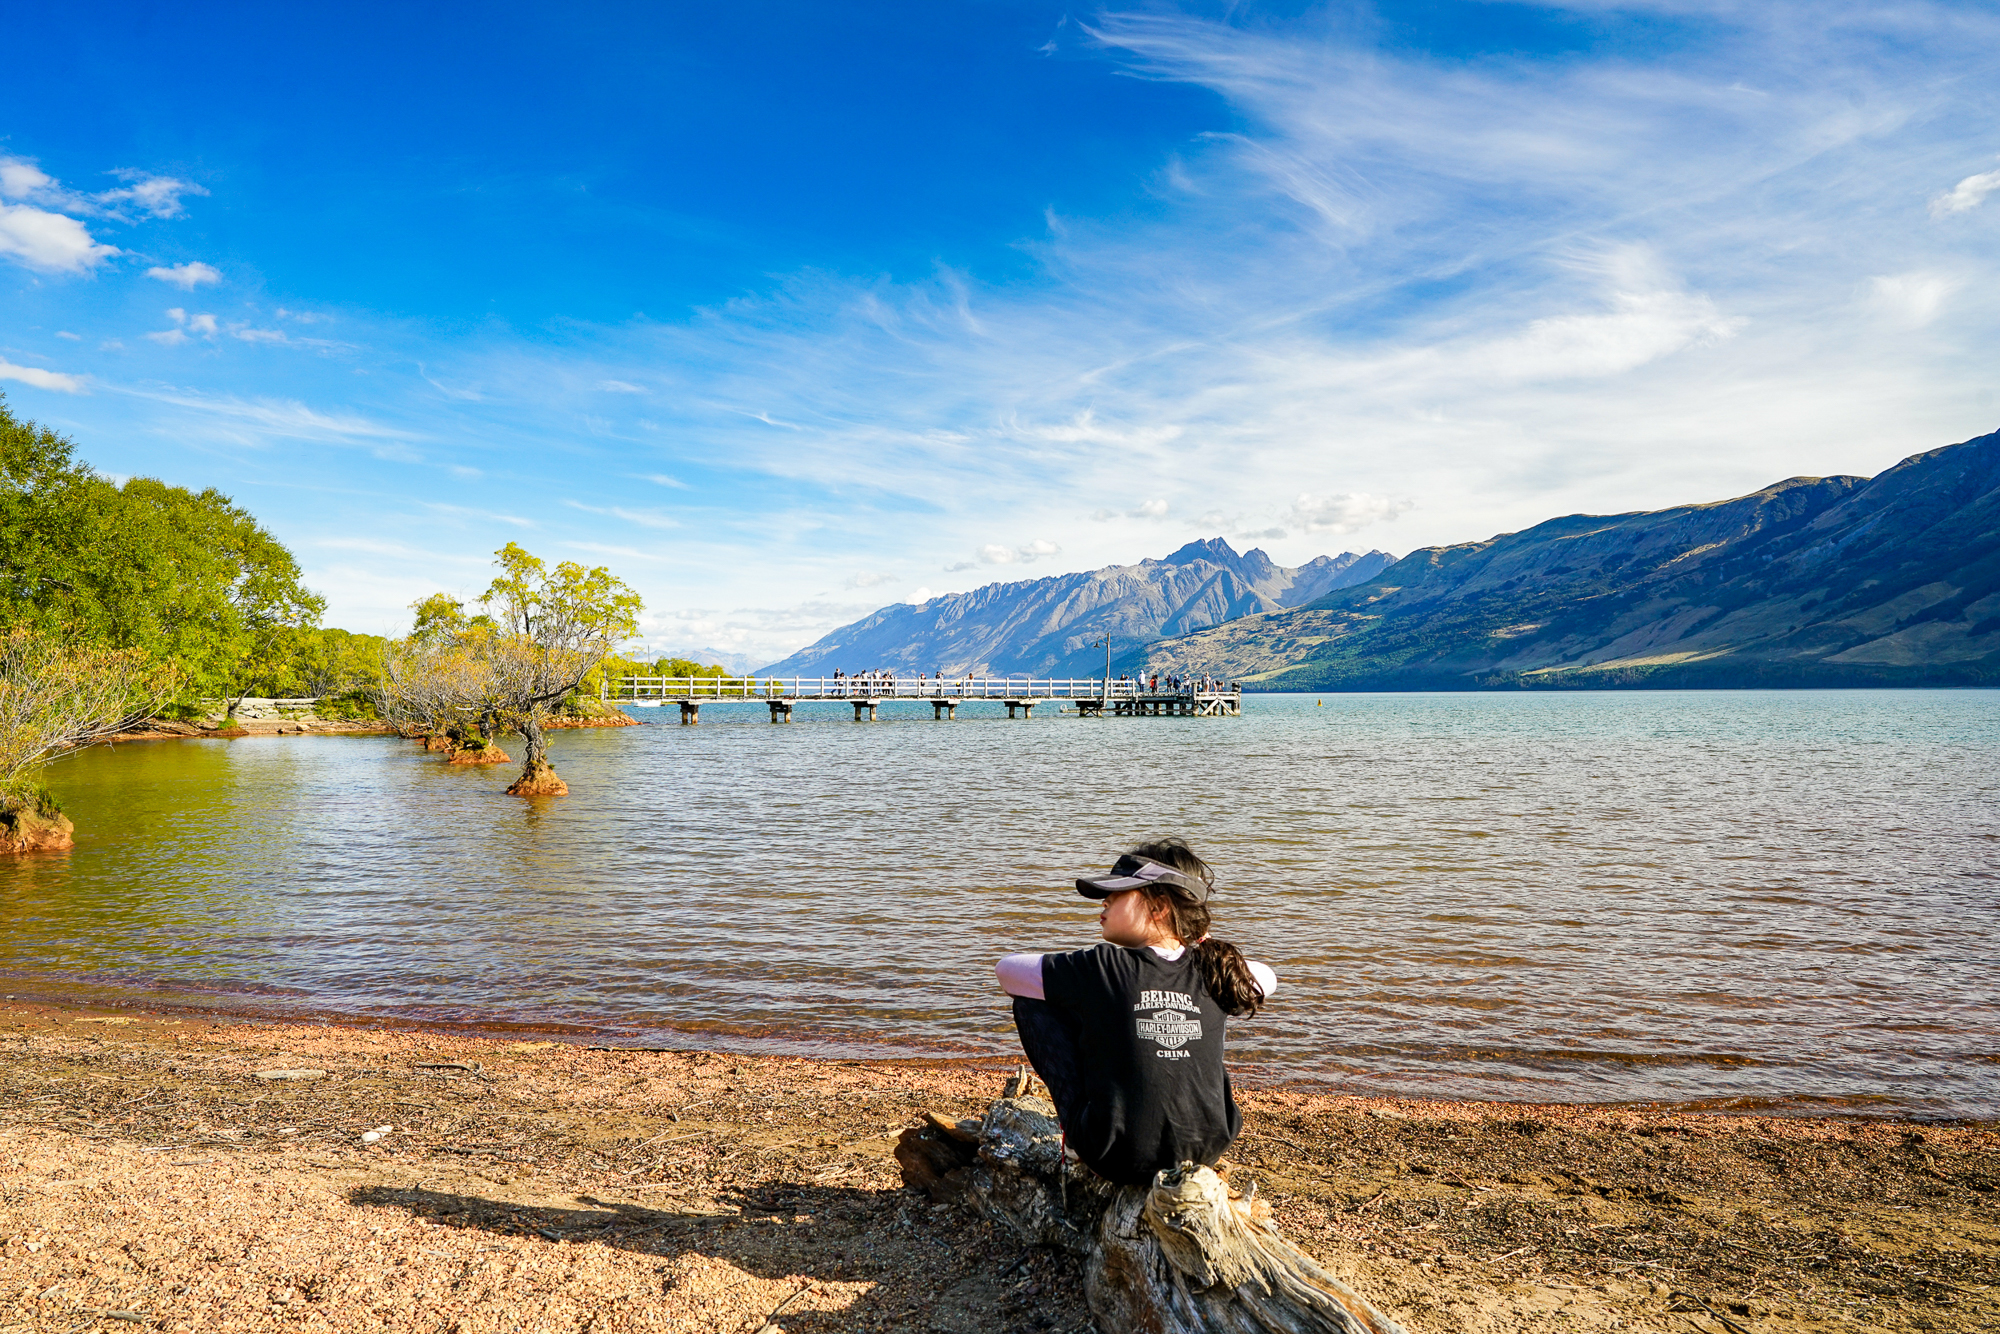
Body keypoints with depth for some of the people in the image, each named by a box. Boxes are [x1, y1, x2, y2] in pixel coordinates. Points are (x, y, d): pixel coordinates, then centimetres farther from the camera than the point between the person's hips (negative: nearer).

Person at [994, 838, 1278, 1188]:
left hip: (1119, 1158, -5)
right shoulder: (1210, 974, 0)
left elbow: (1007, 969, 1)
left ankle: (1078, 1128, 14)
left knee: (1030, 1003, 4)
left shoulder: (1104, 967, -12)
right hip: (1207, 1151, 5)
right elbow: (1266, 979, 25)